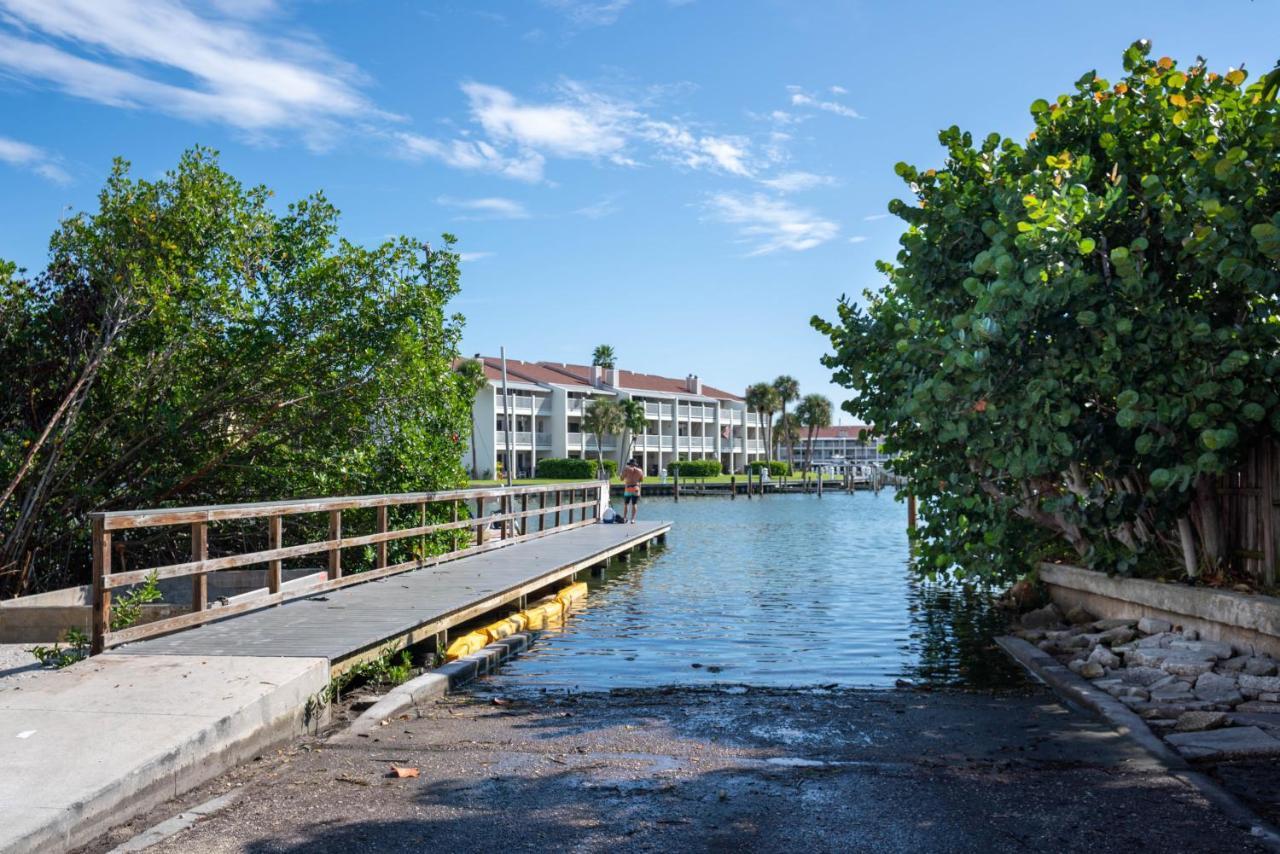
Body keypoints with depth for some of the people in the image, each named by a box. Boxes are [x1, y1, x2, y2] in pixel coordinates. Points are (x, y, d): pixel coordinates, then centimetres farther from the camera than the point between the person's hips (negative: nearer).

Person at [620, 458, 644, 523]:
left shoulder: (626, 469, -3)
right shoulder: (639, 471, 5)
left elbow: (622, 478, 1)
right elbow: (641, 479, 14)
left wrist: (623, 472, 19)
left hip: (628, 488, -2)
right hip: (636, 488, 2)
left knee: (626, 504, 8)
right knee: (634, 504, 3)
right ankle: (632, 519, -3)